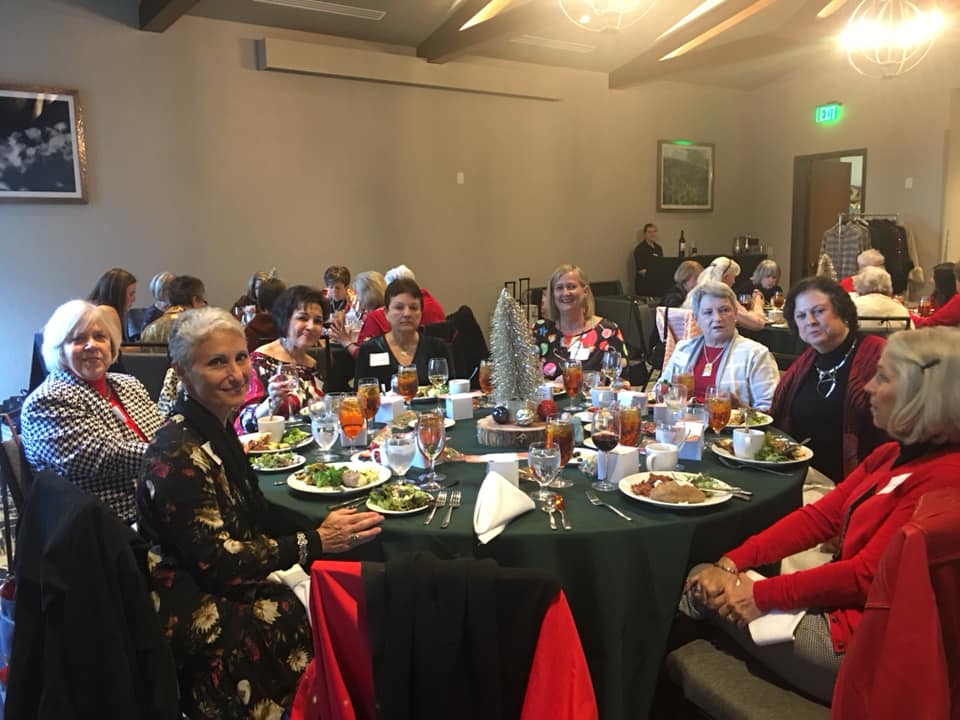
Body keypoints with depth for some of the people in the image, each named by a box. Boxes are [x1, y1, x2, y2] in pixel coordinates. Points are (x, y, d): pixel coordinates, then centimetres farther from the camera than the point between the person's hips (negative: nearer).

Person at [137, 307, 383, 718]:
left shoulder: (217, 427, 2)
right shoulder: (178, 454, -23)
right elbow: (217, 563, -23)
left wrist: (323, 528, -6)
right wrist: (317, 542, -18)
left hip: (227, 589, 8)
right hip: (196, 616, -7)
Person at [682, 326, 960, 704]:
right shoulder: (892, 455, 9)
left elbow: (866, 576, -23)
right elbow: (818, 517, 5)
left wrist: (762, 595, -17)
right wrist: (730, 563, -5)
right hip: (837, 600, 8)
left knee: (706, 593, -4)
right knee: (704, 579, 3)